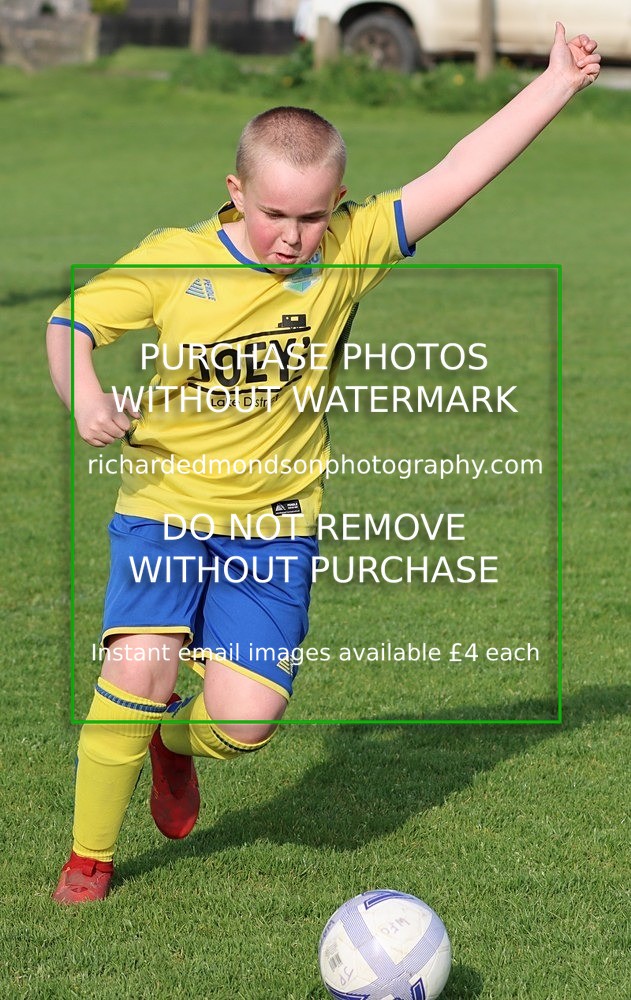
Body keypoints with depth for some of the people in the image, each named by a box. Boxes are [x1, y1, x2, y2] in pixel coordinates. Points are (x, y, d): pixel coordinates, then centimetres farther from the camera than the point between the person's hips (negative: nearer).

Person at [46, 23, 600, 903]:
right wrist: (82, 392, -19)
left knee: (247, 718, -10)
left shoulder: (348, 252, -7)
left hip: (274, 528, 1)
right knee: (140, 671, -21)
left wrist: (559, 82, -14)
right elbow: (72, 320, 2)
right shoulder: (170, 261, -8)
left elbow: (458, 176, -10)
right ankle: (90, 854, 1)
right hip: (164, 508, -1)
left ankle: (176, 743, 29)